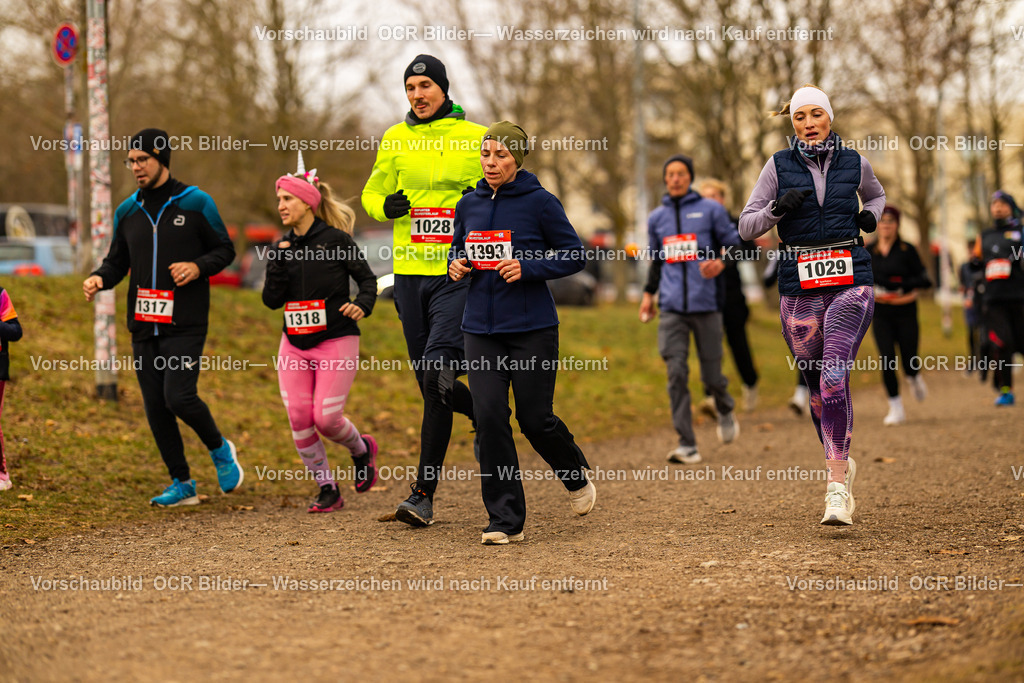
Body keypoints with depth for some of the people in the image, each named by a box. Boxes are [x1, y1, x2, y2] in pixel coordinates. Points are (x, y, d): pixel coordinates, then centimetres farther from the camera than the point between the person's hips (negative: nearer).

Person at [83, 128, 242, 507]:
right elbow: (117, 261, 18)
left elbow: (225, 249, 5)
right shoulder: (127, 211, 12)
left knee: (179, 397, -16)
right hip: (144, 326, 5)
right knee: (156, 408, 4)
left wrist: (198, 267, -14)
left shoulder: (195, 203, 0)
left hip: (185, 324, -5)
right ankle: (182, 483, 16)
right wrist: (99, 278, -4)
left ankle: (220, 449, 12)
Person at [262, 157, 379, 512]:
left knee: (326, 417, -11)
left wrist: (361, 305, -20)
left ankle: (362, 449, 23)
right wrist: (280, 261, -9)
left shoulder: (336, 240, -6)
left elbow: (368, 279, -1)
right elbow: (271, 300, 3)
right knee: (299, 418, -5)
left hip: (336, 341, -5)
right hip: (295, 344, 5)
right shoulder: (283, 247, 8)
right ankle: (328, 489, 9)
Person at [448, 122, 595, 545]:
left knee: (535, 418, 0)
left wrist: (527, 268, -15)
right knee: (489, 416, -6)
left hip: (532, 327, -4)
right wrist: (457, 267, -1)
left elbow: (575, 255, -2)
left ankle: (576, 475, 33)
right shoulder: (469, 206, 9)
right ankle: (504, 520, 0)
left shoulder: (540, 202, -5)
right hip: (481, 328, 4)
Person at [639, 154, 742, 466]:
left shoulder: (710, 210, 5)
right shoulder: (656, 217, 15)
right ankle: (687, 445, -9)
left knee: (712, 375, 2)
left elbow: (735, 243, 6)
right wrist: (649, 292, 16)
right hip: (672, 309, 2)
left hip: (706, 305, -2)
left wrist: (720, 262, -15)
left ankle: (726, 412, 36)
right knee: (677, 374, -10)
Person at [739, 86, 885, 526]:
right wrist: (778, 208, -15)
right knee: (818, 388, 10)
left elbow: (876, 195, 29)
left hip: (850, 280, -1)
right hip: (799, 288, 2)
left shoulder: (854, 163, 6)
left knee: (834, 377, -19)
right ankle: (841, 463, 34)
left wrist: (870, 214, 7)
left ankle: (837, 489, -20)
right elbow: (746, 228, 3)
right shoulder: (779, 166, 4)